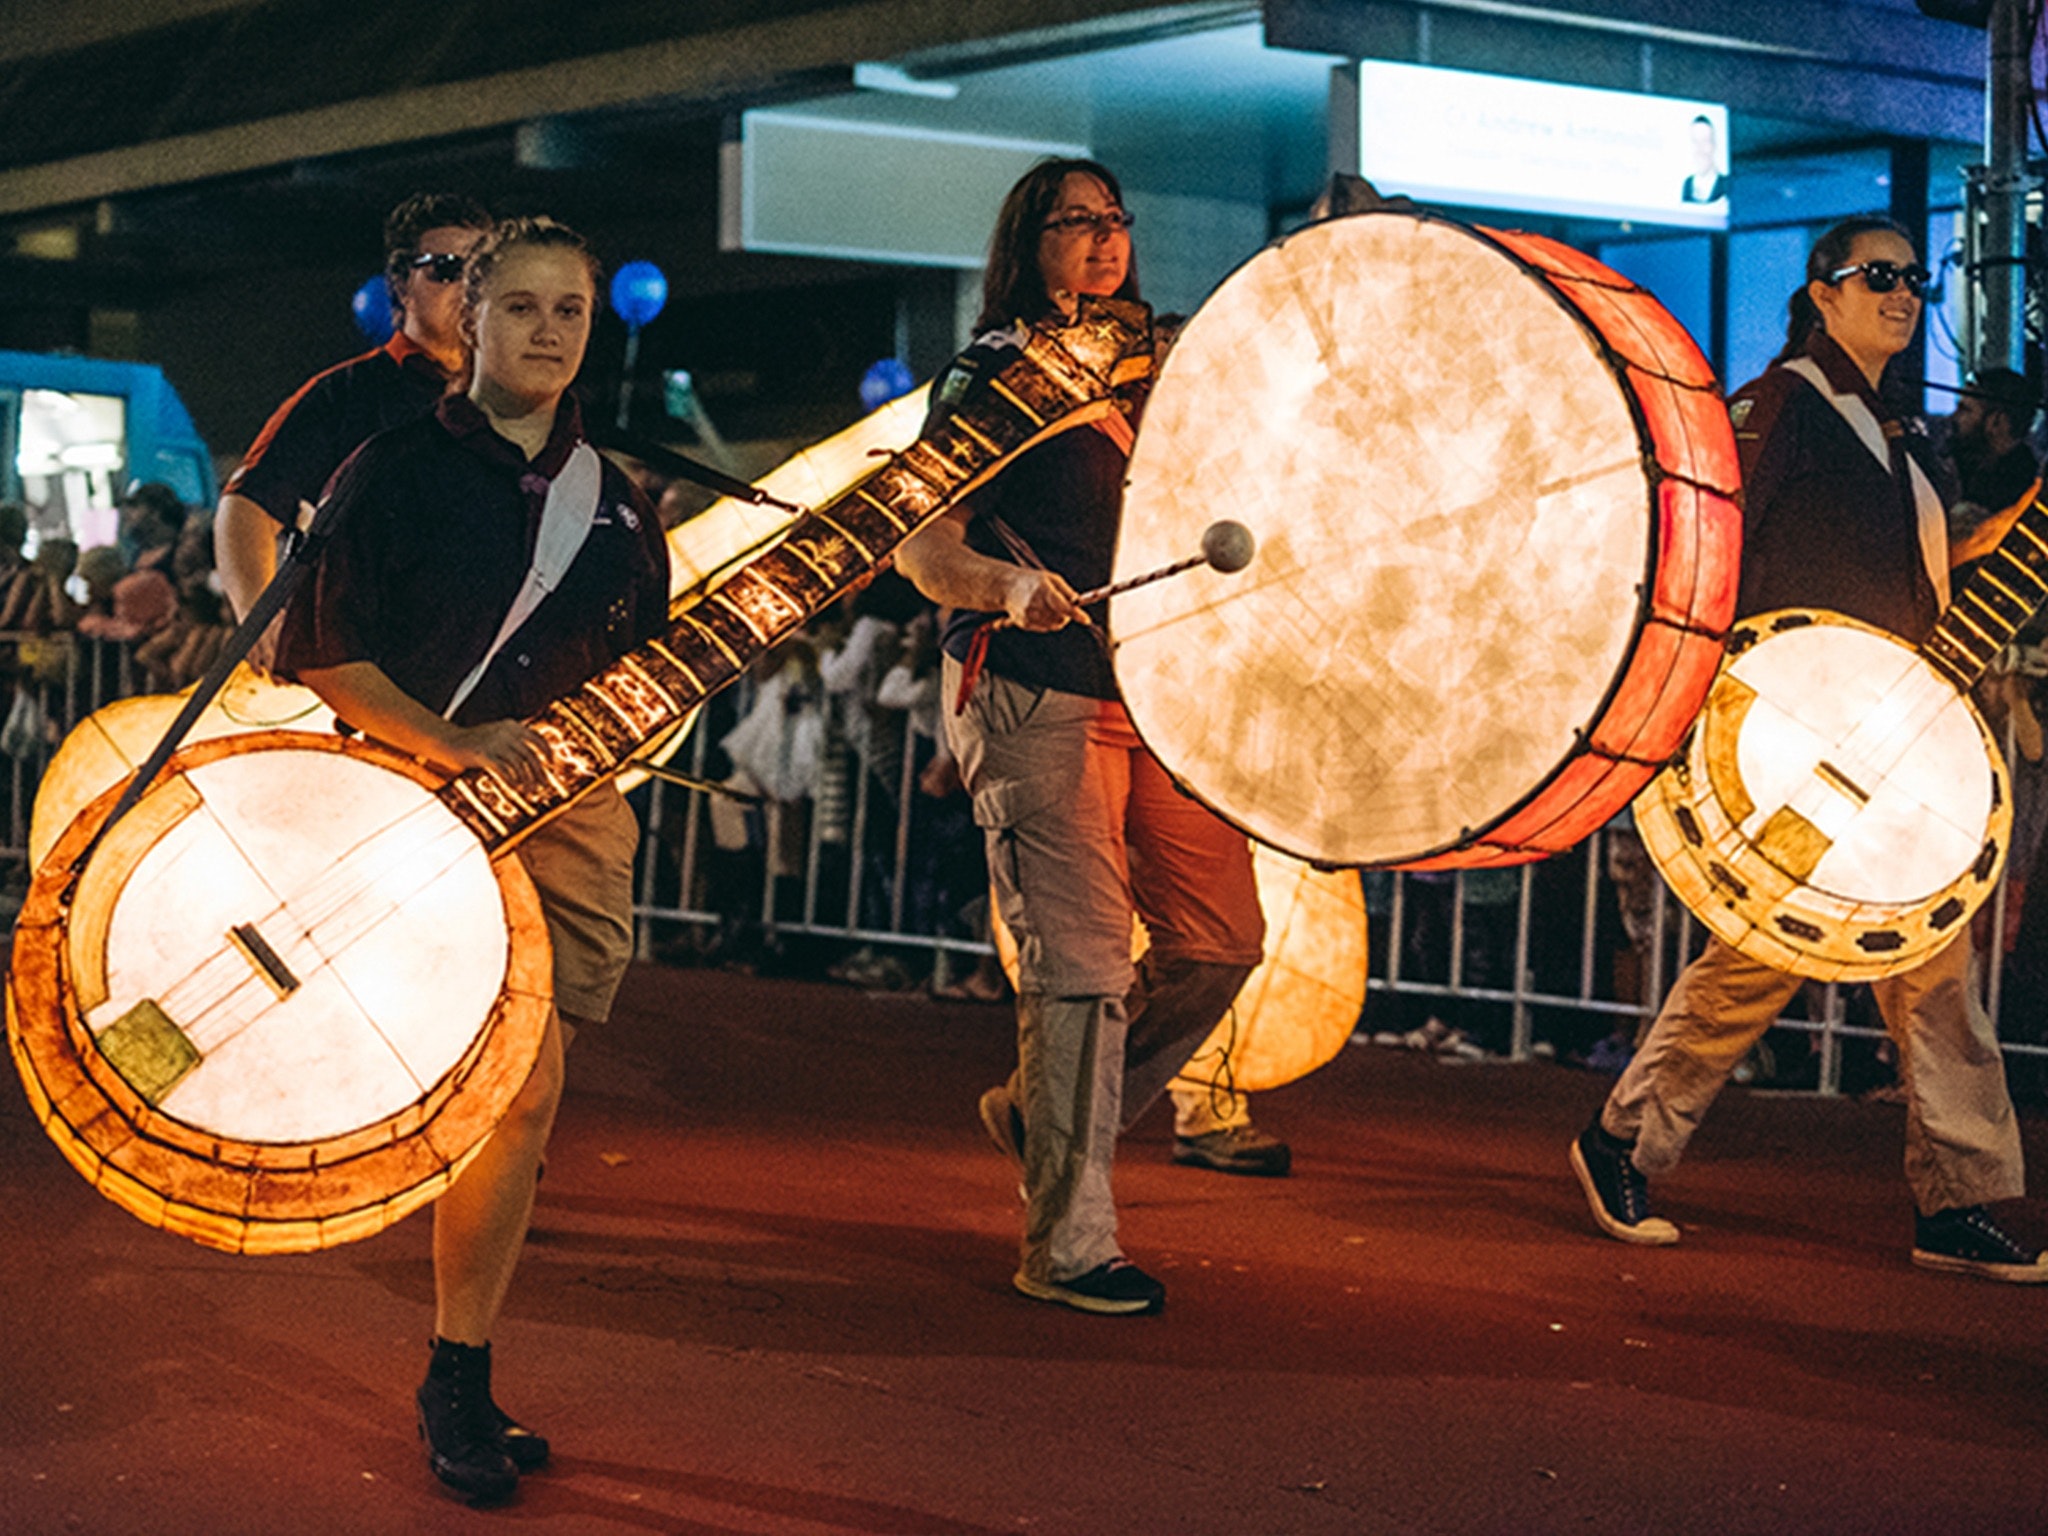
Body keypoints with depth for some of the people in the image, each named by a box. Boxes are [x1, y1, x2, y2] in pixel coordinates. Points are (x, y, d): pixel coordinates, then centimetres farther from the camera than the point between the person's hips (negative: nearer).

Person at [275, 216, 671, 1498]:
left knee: (518, 1098, 4)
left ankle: (462, 1380, 16)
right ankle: (459, 1384, -3)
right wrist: (454, 742, -15)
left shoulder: (617, 500, 16)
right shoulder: (397, 471, 1)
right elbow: (317, 650, -3)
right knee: (521, 1086, -17)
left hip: (575, 814, 5)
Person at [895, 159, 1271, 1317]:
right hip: (1034, 694, -7)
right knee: (1082, 959, -11)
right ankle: (1069, 1244, -3)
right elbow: (924, 549, -8)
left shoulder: (1150, 371, 19)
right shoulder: (991, 374, 0)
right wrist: (1008, 586, -26)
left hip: (1156, 687, 7)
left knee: (1223, 938, 4)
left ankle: (1046, 1112, 23)